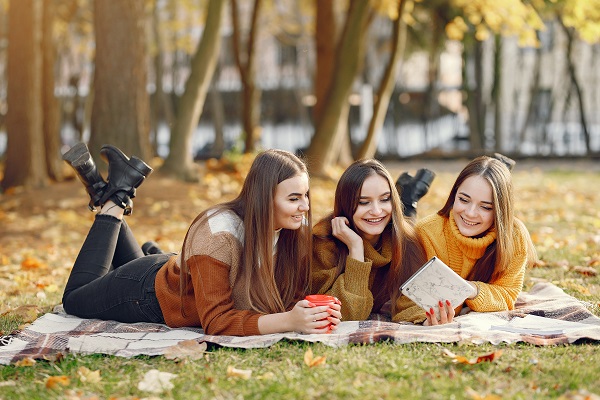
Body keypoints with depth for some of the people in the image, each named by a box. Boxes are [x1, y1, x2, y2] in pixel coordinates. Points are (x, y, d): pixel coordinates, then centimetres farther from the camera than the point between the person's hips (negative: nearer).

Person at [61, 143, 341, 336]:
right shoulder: (217, 234, -42)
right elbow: (215, 320, -41)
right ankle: (114, 203, 21)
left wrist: (319, 312, -40)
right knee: (75, 300, 23)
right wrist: (289, 321, -54)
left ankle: (109, 197, 34)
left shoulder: (295, 229, -24)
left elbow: (292, 296, -16)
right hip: (149, 292, -6)